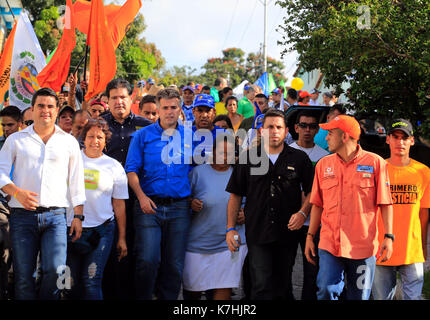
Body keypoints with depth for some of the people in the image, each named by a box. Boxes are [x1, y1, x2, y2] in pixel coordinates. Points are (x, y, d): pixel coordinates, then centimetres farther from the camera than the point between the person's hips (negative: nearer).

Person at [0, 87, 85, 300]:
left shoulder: (69, 142, 14)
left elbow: (76, 183, 14)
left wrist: (78, 216, 7)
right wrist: (17, 192, -11)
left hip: (55, 216, 0)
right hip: (22, 216, 0)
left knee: (56, 270, -14)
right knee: (23, 276, -2)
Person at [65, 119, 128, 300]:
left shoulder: (113, 166, 6)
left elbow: (119, 205, 7)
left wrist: (122, 238, 5)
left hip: (101, 230, -1)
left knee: (91, 281, -10)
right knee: (71, 282, 2)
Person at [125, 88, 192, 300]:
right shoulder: (143, 135, 5)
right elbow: (131, 170, 1)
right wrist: (141, 196, -13)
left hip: (179, 208, 2)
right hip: (149, 205, -2)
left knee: (174, 265, 4)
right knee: (147, 261, -12)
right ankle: (142, 298, 5)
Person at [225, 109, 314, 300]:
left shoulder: (299, 159, 4)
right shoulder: (248, 158, 6)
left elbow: (312, 191, 9)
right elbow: (235, 195, 8)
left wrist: (302, 213, -10)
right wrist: (230, 228, 2)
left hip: (287, 233, 1)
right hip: (257, 233, -1)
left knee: (283, 286, 10)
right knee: (261, 287, -8)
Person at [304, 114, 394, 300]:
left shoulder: (375, 163, -1)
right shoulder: (323, 164, 10)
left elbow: (385, 203, 0)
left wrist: (388, 236, -7)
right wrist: (310, 236, 11)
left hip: (363, 246, -2)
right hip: (329, 244, 2)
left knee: (359, 296, 5)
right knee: (326, 292, -10)